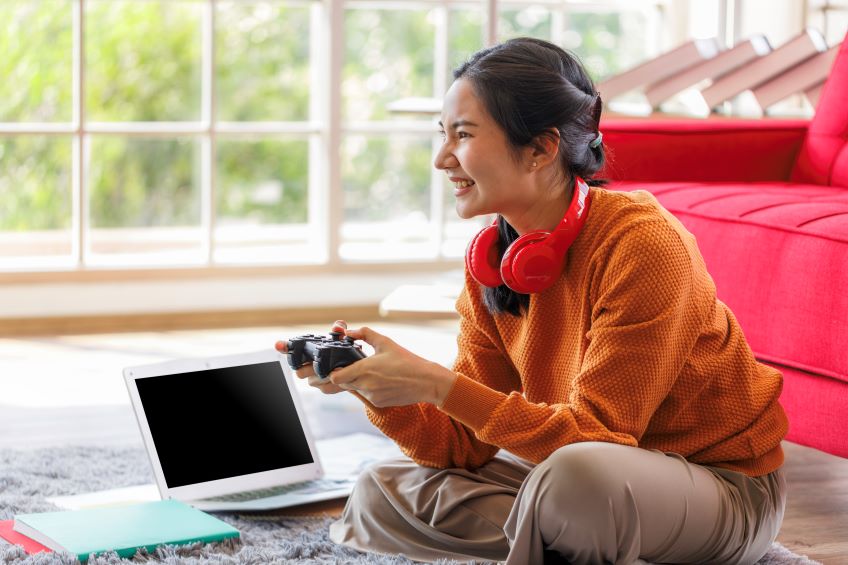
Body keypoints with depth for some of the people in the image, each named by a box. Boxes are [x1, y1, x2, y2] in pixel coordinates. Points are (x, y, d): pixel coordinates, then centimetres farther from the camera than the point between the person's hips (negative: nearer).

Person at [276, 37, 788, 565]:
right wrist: (377, 387, -20)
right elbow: (468, 445, -2)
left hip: (720, 480, -7)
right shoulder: (489, 260, -1)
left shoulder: (641, 244, -23)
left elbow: (597, 436, -26)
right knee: (382, 492, -1)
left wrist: (439, 386, -31)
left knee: (576, 472, -38)